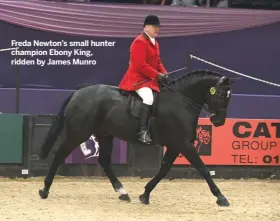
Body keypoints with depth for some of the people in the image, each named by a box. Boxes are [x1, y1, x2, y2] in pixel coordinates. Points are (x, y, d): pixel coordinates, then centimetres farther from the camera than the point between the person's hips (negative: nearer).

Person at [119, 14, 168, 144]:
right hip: (138, 79, -11)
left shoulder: (155, 43, 17)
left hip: (150, 79, 11)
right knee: (149, 98, -33)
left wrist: (164, 74, 1)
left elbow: (158, 62, 21)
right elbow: (140, 65, -22)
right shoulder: (139, 42, -14)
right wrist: (157, 75, -23)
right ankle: (143, 131, -37)